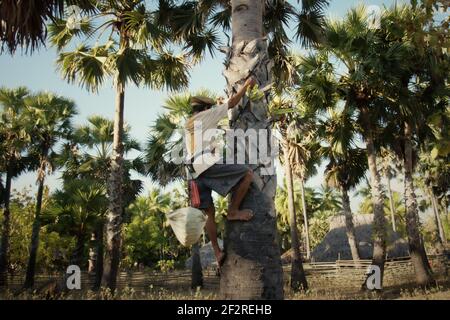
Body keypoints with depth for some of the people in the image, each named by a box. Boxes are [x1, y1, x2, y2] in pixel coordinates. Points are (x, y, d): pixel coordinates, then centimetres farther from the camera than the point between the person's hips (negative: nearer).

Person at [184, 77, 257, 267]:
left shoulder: (187, 126, 31)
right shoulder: (206, 115, 10)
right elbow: (232, 102, 11)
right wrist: (247, 85, 22)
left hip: (194, 171, 8)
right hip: (208, 163, -8)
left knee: (209, 212, 7)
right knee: (247, 174, -5)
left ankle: (217, 252, 5)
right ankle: (233, 211, -2)